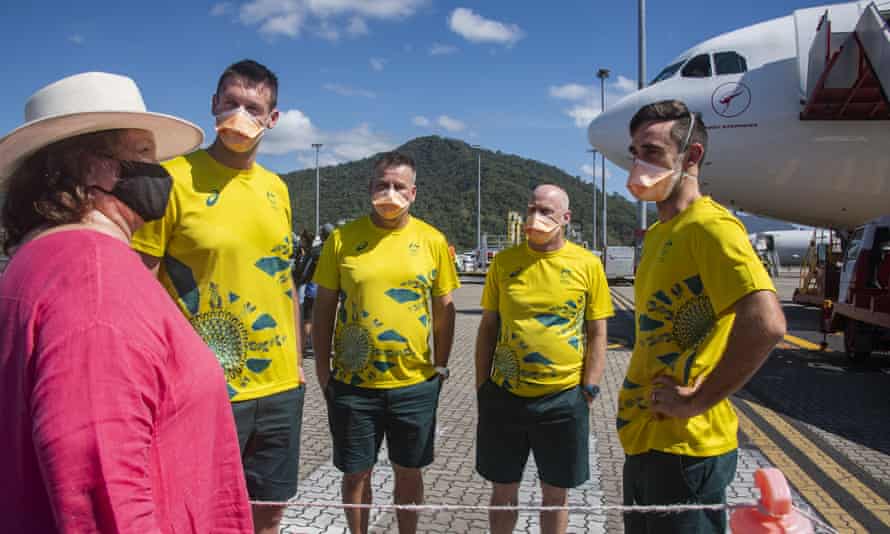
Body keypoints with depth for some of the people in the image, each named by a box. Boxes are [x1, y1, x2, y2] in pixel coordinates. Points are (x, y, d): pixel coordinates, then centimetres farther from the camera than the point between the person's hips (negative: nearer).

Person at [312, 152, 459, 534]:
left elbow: (444, 308, 6)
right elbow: (324, 307, 2)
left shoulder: (432, 240, -1)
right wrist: (322, 367, 1)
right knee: (355, 474, 12)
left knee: (409, 472, 15)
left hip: (415, 383, 1)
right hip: (353, 383, 0)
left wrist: (441, 364, 4)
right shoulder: (342, 238, -3)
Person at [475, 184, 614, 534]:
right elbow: (487, 328, 6)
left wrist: (589, 392, -3)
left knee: (555, 494, 14)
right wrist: (482, 388, 4)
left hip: (564, 399, -1)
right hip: (504, 395, 1)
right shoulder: (503, 262, 1)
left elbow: (597, 335, 1)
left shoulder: (588, 264, -4)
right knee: (503, 490, 15)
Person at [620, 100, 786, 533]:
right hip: (645, 439, 9)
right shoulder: (659, 232, 12)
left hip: (683, 447, -9)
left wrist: (697, 400, -22)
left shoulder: (709, 225, -17)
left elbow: (766, 324, -31)